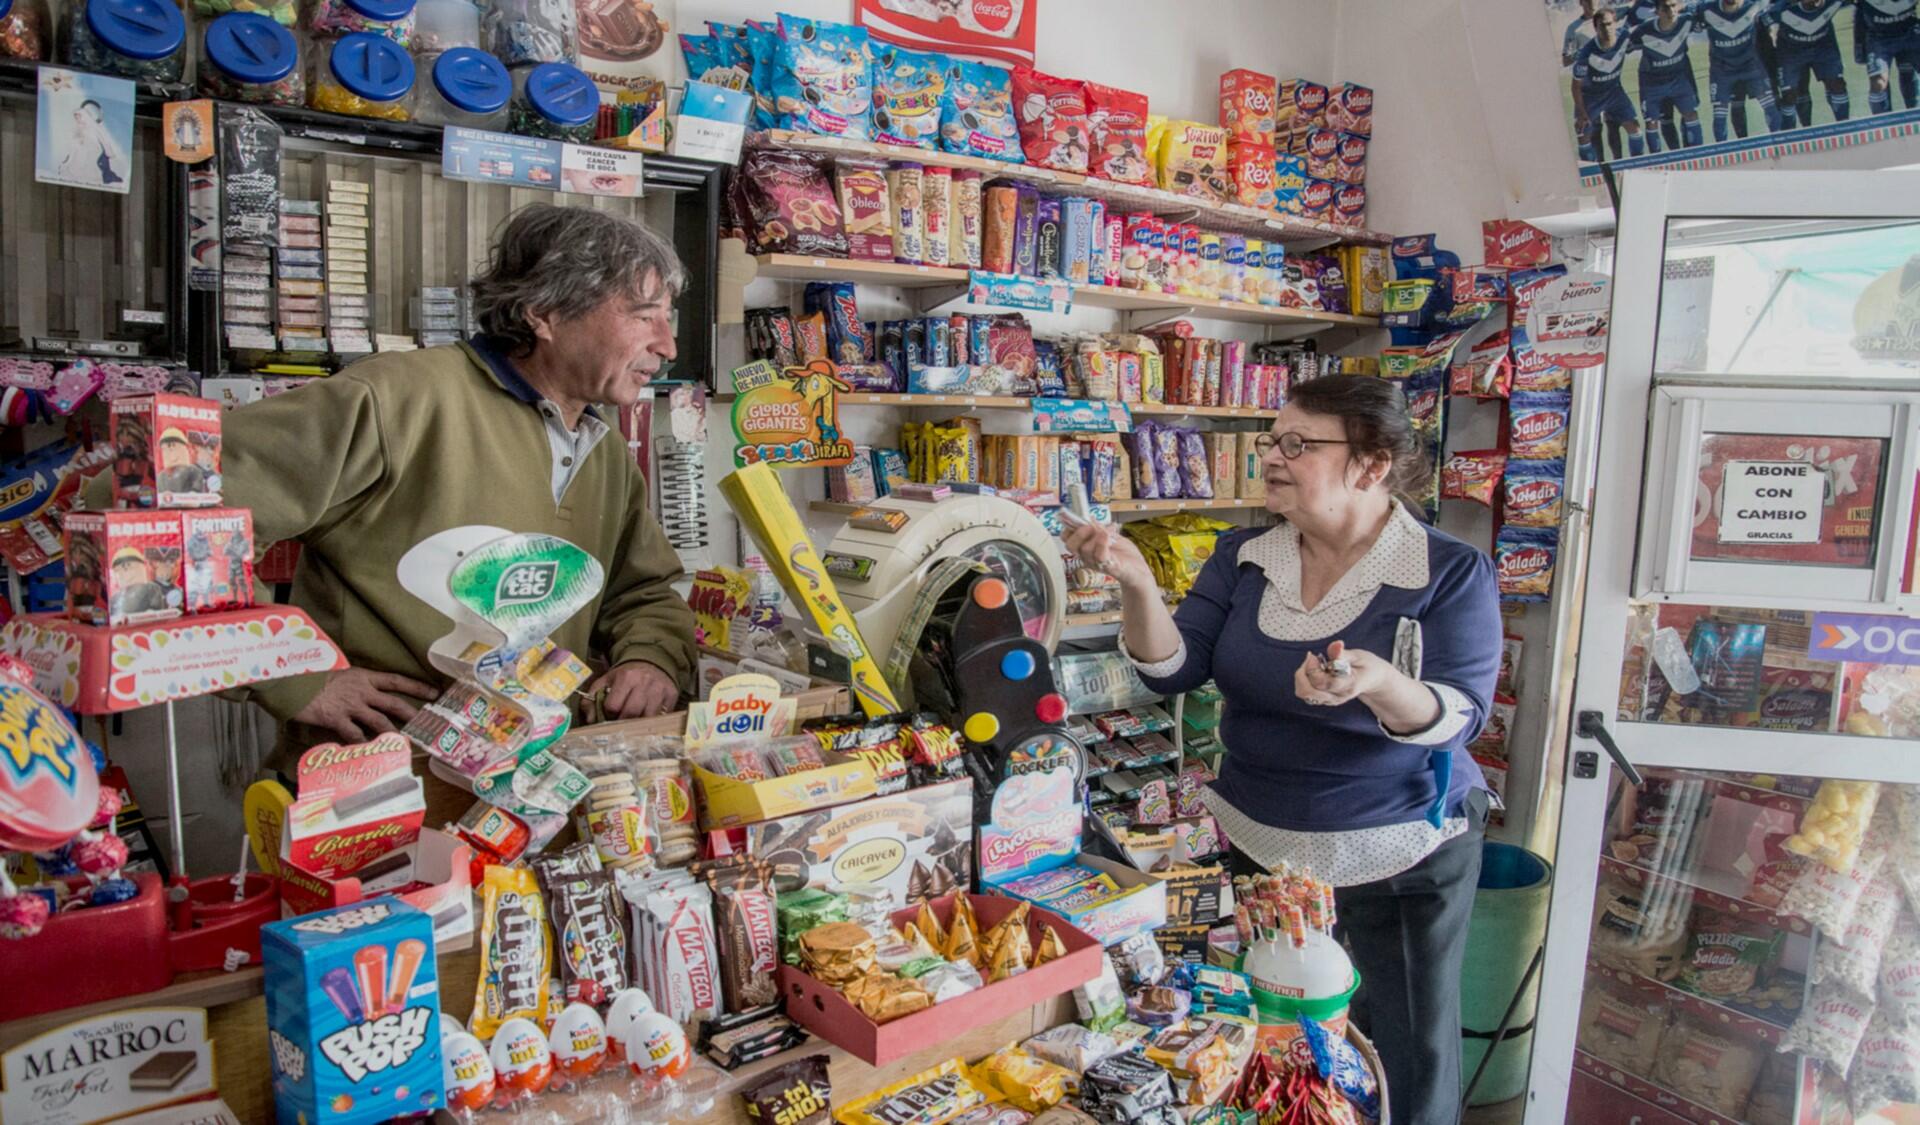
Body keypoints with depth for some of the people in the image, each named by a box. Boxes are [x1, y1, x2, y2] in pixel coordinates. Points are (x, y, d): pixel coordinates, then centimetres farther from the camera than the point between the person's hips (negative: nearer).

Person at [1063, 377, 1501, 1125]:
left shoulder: (1452, 574, -12)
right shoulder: (1243, 558, -1)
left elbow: (1456, 719, -20)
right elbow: (1173, 670, -7)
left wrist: (1379, 684, -41)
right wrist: (1136, 582, -24)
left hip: (1399, 857, -3)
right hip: (1257, 844, 3)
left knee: (1405, 1064, 13)